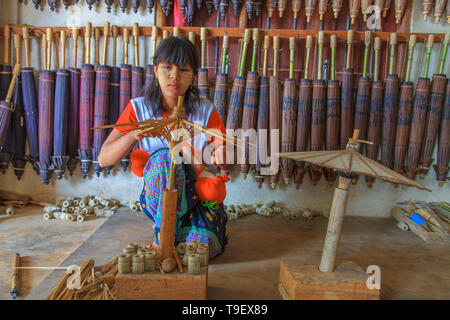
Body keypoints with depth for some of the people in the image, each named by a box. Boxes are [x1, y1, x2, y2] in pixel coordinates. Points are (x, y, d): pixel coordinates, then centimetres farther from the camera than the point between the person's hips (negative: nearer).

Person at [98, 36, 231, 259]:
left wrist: (221, 157, -33)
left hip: (201, 196, 0)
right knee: (164, 157, -32)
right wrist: (135, 135, -33)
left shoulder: (206, 111, -9)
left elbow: (227, 165, -7)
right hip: (157, 197, 0)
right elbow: (103, 159, -13)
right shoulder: (139, 108, -7)